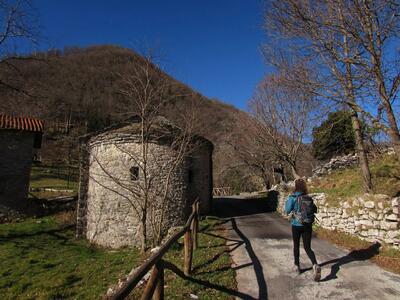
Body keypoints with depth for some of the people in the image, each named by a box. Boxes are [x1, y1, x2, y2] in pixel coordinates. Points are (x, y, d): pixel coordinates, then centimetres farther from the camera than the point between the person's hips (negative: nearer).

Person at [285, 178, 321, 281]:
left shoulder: (292, 198, -14)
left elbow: (287, 211, -11)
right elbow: (314, 210, 7)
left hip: (296, 225, -3)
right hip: (307, 225, 3)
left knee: (296, 246, 17)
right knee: (307, 247, 8)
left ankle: (297, 266, 29)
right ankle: (315, 265, -15)